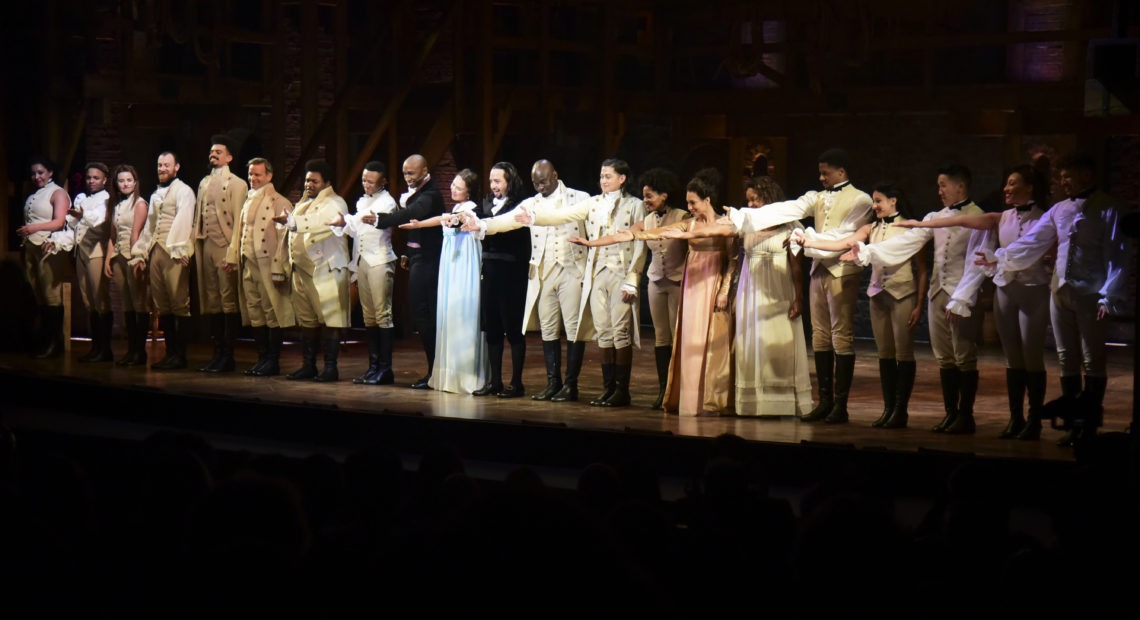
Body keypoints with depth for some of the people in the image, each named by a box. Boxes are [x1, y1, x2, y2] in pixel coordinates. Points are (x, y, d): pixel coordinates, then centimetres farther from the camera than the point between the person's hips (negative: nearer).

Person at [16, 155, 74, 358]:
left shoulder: (58, 193, 0)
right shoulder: (33, 196, 21)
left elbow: (59, 221, -11)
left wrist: (34, 228, -22)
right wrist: (24, 235, 6)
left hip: (49, 248, -7)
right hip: (31, 248, 7)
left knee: (52, 296, -8)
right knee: (38, 295, 4)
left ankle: (55, 343, -6)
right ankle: (42, 341, 6)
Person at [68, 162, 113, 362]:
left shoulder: (106, 199, -2)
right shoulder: (80, 198, 20)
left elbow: (100, 218, -21)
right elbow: (72, 225, 18)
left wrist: (83, 215, -37)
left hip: (97, 252, -7)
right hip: (81, 251, 7)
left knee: (101, 301, -9)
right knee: (88, 301, 8)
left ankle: (105, 349, -6)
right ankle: (95, 346, 13)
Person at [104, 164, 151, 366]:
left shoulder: (139, 203, -2)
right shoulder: (115, 205, 17)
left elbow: (136, 233, -9)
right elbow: (112, 235, 16)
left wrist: (136, 260, -14)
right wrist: (108, 260, 8)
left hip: (134, 257, -6)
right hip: (118, 257, 6)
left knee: (140, 305, -6)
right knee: (127, 306, 6)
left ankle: (141, 351, -5)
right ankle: (131, 350, 9)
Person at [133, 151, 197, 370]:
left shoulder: (183, 191, 0)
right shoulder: (156, 194, 23)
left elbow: (183, 221, -11)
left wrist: (176, 250, -20)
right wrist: (140, 254, 19)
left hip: (174, 253, -8)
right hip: (155, 252, 8)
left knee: (179, 304, -8)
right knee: (161, 305, 6)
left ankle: (180, 356, -7)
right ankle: (170, 352, 10)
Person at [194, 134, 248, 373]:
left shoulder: (236, 184, -1)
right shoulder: (204, 183, 19)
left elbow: (238, 219, -8)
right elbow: (198, 216, 19)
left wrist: (233, 252, -15)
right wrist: (195, 242, 9)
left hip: (225, 246, -7)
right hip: (206, 246, 7)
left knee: (229, 301, -6)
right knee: (210, 301, 8)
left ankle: (228, 356, -3)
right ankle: (217, 352, 13)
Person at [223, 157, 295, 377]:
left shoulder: (280, 203, -6)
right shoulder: (247, 202, 18)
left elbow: (284, 238, -11)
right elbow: (238, 232, 22)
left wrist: (278, 269, -16)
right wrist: (232, 258, 14)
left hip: (268, 266, -8)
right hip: (248, 266, 8)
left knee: (272, 313, -4)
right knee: (254, 313, 9)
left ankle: (273, 362, 1)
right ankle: (262, 359, 16)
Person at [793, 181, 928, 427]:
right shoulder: (871, 229, 10)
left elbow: (922, 271, -4)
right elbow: (842, 244, -1)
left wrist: (919, 305, -9)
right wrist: (808, 242, -13)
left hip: (903, 296, -5)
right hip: (878, 295, 5)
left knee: (903, 353, -2)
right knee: (884, 354, 7)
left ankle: (901, 410, 3)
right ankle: (888, 408, 13)